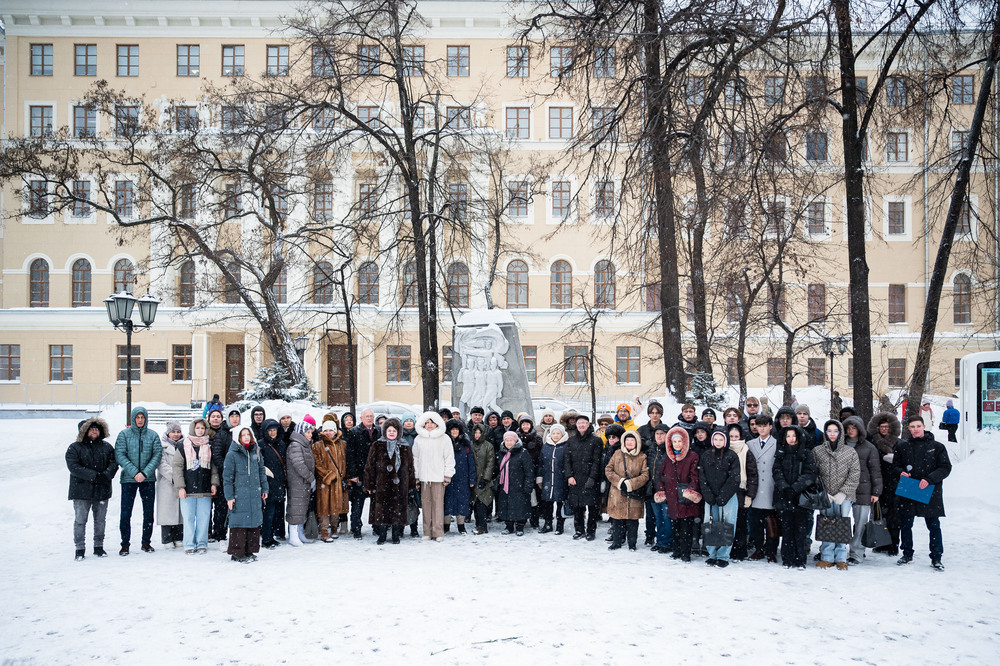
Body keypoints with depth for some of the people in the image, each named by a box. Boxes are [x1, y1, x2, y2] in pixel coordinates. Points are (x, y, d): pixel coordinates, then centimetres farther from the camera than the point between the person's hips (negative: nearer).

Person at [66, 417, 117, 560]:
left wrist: (106, 475, -17)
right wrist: (94, 476, -20)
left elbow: (114, 463, 4)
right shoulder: (75, 448, -1)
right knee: (80, 520, -2)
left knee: (100, 520, 9)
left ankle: (99, 547, 20)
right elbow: (74, 467, -12)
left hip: (102, 490, 3)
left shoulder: (106, 447, 11)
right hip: (81, 490, -3)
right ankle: (80, 549, 7)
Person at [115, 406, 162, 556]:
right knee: (125, 513, -1)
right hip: (129, 479, -1)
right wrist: (134, 472, -16)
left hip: (148, 479, 2)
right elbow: (120, 455, -6)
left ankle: (146, 542, 19)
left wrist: (145, 473, -15)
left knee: (148, 513, 7)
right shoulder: (124, 434, 0)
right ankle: (125, 544, 10)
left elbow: (157, 455, -2)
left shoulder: (153, 435, 4)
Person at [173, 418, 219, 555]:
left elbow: (214, 466, 14)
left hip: (205, 490, 2)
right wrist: (180, 487, -5)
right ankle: (189, 545, 9)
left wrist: (214, 483, 3)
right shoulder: (183, 447, 3)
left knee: (204, 517, 2)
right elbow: (177, 466, 2)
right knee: (188, 518, 0)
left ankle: (202, 544, 12)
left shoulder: (210, 446, 10)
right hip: (188, 490, -2)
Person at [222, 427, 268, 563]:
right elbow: (227, 477, -6)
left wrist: (264, 489, 16)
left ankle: (250, 551, 18)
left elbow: (261, 471, 19)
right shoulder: (232, 454, -7)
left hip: (255, 495, 6)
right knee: (240, 523, -3)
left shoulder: (255, 452, 10)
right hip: (239, 495, -5)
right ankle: (237, 553, 6)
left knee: (254, 523, 7)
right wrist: (229, 496, -9)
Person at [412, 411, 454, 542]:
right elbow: (415, 458, 14)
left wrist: (448, 475, -2)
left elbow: (449, 458, 3)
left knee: (438, 503, -6)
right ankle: (427, 531, 9)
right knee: (425, 503, 2)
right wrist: (415, 475, 9)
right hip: (423, 476, 3)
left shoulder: (444, 438, 2)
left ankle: (438, 532, -2)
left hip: (438, 476, -3)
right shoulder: (418, 439, 10)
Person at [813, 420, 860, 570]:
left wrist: (843, 493, -8)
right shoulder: (817, 451, 6)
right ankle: (827, 557, 9)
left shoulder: (850, 452, 4)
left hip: (844, 497, 0)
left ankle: (841, 558, 7)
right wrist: (823, 493, -5)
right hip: (825, 497, 1)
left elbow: (855, 475, 1)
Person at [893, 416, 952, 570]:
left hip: (930, 493, -2)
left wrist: (929, 479, -15)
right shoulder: (902, 446, 8)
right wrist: (901, 472, -7)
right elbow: (895, 466, 16)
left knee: (934, 526, 2)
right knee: (905, 525, 9)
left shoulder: (936, 446, 1)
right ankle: (907, 554, 23)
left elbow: (946, 467, -2)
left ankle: (936, 558, 12)